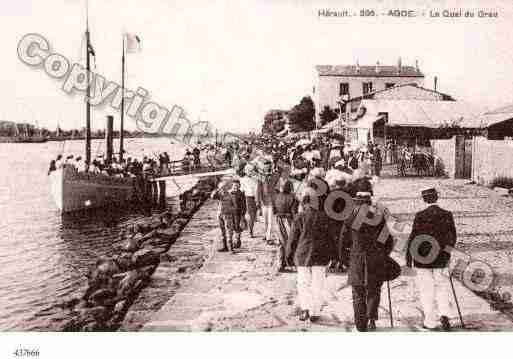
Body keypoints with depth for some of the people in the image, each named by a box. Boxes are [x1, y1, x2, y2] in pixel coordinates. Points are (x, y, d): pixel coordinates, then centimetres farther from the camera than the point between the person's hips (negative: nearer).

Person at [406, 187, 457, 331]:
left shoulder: (420, 216, -10)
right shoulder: (447, 215, -2)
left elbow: (413, 237, -7)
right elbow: (452, 236, -1)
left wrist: (408, 257, 1)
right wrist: (446, 252, 6)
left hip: (422, 258, -2)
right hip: (441, 259, 2)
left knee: (426, 290, 8)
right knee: (442, 285, 19)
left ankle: (430, 322, 13)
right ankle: (444, 314, 1)